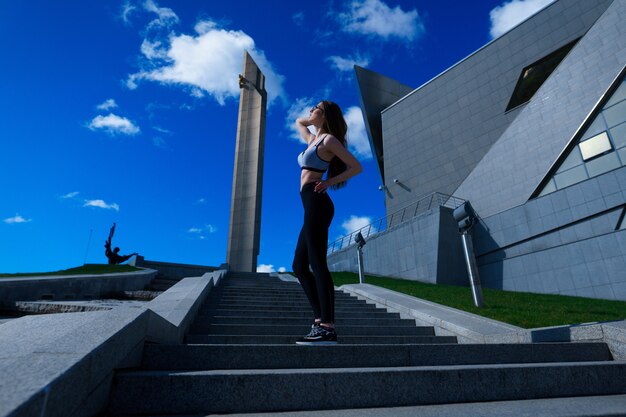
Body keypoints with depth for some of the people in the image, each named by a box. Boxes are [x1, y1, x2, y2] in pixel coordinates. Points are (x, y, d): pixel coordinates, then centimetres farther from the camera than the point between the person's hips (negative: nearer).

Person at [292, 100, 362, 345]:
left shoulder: (329, 139, 1)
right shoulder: (313, 139, 25)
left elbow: (357, 167, -3)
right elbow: (298, 122, 45)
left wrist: (330, 181, -7)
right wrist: (312, 118, 29)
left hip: (316, 203, -9)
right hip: (312, 207, 9)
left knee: (317, 265, -14)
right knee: (299, 266, 8)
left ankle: (328, 328, -13)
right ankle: (320, 319, 9)